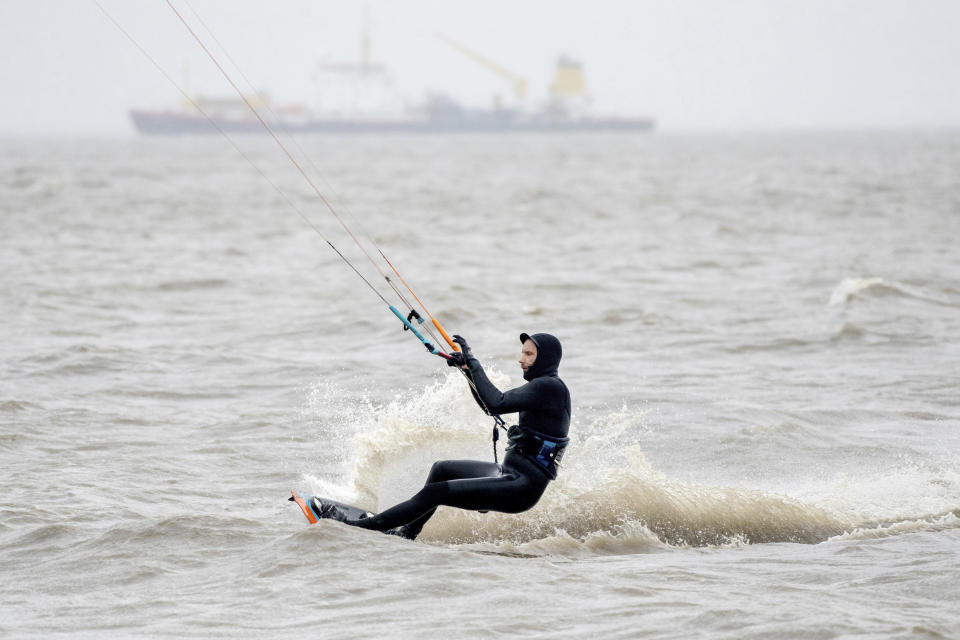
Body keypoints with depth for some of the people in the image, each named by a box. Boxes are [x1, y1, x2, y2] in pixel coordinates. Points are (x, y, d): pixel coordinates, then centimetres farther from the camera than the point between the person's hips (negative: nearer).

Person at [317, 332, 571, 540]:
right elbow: (492, 407, 23)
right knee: (441, 469, 24)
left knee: (434, 493, -12)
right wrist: (468, 368, 10)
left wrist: (473, 362, -20)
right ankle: (407, 532, 36)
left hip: (521, 488, -10)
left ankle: (360, 526, -6)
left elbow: (496, 404, -28)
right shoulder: (541, 385, 15)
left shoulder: (548, 386, -17)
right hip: (510, 473, 10)